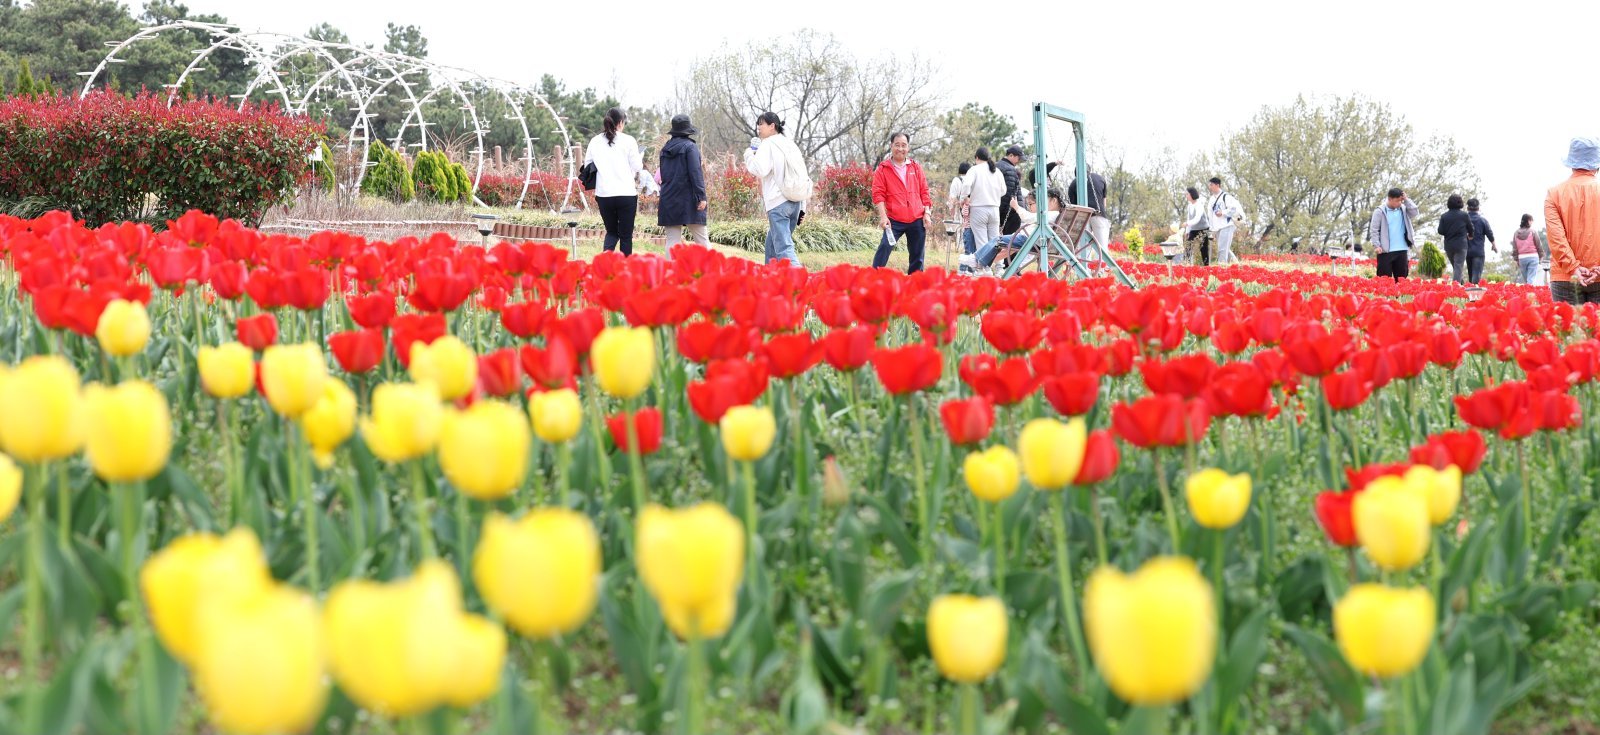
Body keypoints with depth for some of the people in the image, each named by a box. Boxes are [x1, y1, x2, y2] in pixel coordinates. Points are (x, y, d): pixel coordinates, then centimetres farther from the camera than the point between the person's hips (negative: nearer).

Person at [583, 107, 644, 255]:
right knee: (626, 235, 7)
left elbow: (587, 167, 9)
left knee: (611, 232, 16)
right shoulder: (628, 141, -4)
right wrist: (640, 156, 18)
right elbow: (637, 167, -2)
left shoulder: (595, 142, 6)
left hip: (603, 194, 3)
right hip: (626, 193, -3)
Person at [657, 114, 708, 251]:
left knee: (672, 240, 4)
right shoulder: (690, 147, -6)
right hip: (688, 199, -5)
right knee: (701, 239, -2)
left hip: (668, 200, 5)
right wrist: (701, 196, -15)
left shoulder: (665, 149, 13)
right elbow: (696, 172, -14)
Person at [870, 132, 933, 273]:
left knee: (917, 256, 7)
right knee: (884, 249, -16)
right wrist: (883, 216, -14)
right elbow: (878, 194, -4)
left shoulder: (916, 167, 11)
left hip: (917, 220, 3)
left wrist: (926, 213, 4)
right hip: (894, 220, -3)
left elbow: (924, 192, 12)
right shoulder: (883, 169, 1)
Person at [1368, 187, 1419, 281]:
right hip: (1385, 251, -4)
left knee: (1401, 278, 8)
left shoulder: (1403, 209, 10)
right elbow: (1374, 230, -6)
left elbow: (1414, 213, -3)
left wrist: (1406, 199, -3)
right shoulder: (1380, 211, -4)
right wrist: (1376, 245, -17)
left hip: (1402, 250, 5)